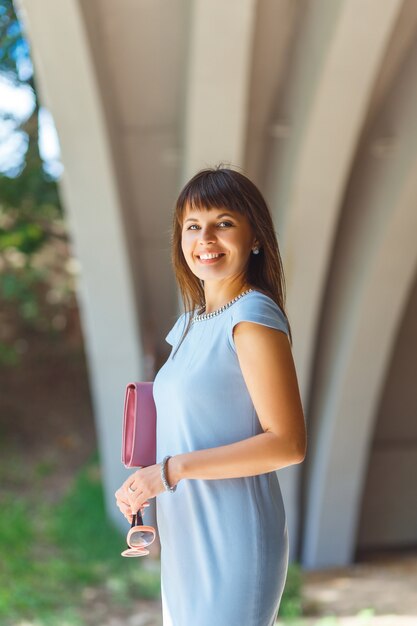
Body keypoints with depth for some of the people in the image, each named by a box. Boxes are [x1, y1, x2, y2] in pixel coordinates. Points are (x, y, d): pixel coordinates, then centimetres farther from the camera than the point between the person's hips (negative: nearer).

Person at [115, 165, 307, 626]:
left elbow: (287, 443, -19)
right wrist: (142, 486, 4)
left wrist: (172, 469, -19)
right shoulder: (193, 322, 11)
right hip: (187, 539, 8)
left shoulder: (254, 317, -15)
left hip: (233, 541, -8)